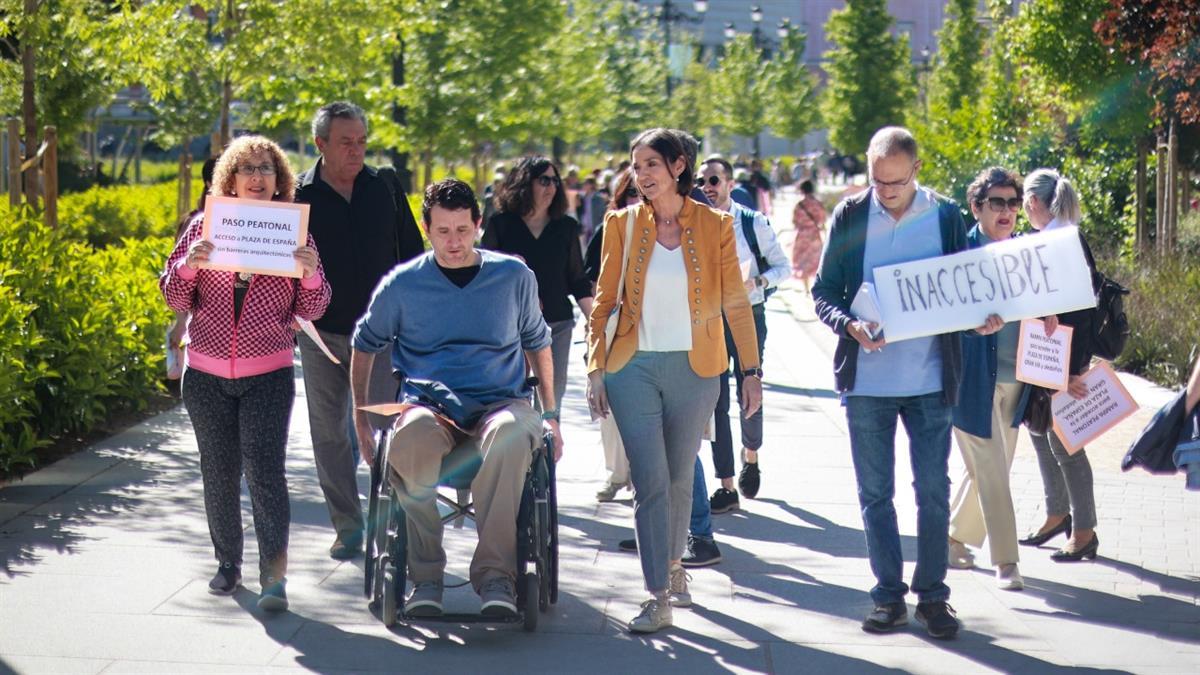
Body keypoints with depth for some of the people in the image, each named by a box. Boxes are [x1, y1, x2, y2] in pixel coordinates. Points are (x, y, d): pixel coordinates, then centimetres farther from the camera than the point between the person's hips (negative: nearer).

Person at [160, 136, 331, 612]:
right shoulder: (204, 226, 3)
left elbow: (310, 311, 3)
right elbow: (174, 299, 4)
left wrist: (311, 274, -17)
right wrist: (188, 264, -16)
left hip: (269, 375, -2)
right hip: (207, 375, 2)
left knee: (265, 471, -10)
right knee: (219, 473, 9)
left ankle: (274, 576, -9)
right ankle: (228, 563, 24)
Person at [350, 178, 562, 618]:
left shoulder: (515, 276, 10)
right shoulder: (402, 284, 8)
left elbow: (537, 343, 23)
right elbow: (365, 344, 21)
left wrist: (551, 416, 18)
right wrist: (360, 418, 15)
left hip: (500, 404, 0)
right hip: (429, 407, 0)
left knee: (511, 435, -40)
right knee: (413, 438, -40)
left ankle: (495, 572, -34)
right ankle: (425, 575, -26)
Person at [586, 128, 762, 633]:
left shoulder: (714, 226, 0)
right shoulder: (622, 224, 2)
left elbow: (736, 304, 1)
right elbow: (604, 301, 5)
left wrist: (751, 371, -2)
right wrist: (596, 369, 0)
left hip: (694, 369, 1)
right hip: (634, 368, 0)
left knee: (680, 478, 12)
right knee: (651, 480, -8)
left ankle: (673, 565, 35)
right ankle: (659, 597, -7)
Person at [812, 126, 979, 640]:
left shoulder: (945, 215, -1)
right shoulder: (850, 215, -2)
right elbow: (823, 292, 1)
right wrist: (849, 325, -19)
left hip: (930, 379, 0)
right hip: (866, 380, 1)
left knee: (933, 492, 4)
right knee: (875, 494, 8)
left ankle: (932, 594, 16)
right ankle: (889, 595, 19)